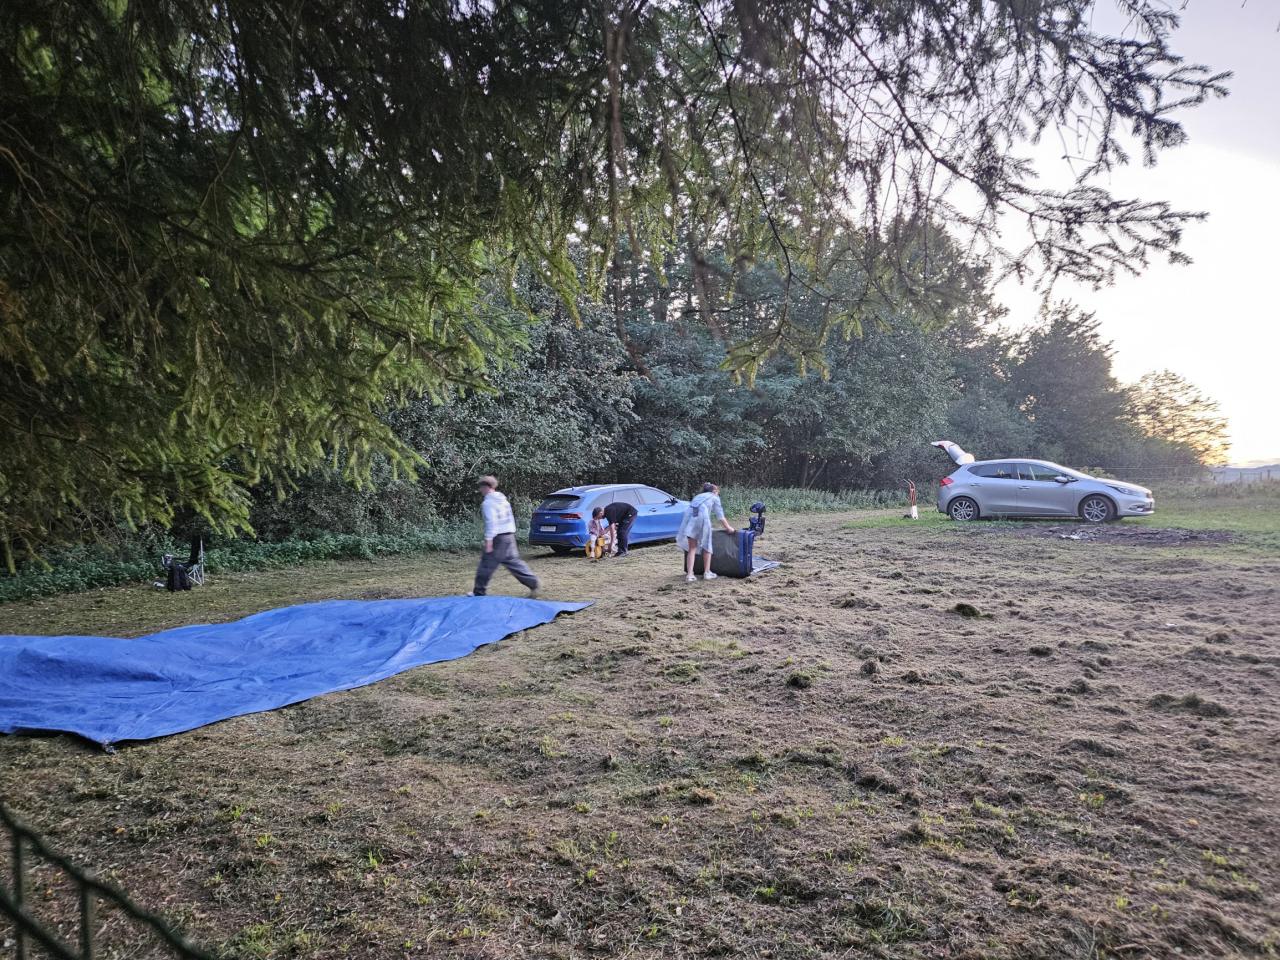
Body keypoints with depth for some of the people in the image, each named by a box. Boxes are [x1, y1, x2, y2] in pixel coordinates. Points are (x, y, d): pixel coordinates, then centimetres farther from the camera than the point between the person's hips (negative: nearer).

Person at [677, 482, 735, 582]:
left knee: (692, 548, 7)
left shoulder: (698, 496, 37)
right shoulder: (714, 498, 23)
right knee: (706, 546, 12)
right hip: (702, 516, -4)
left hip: (689, 516, 4)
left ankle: (689, 574, -2)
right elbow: (720, 516, 21)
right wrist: (729, 528, 31)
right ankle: (707, 572, 18)